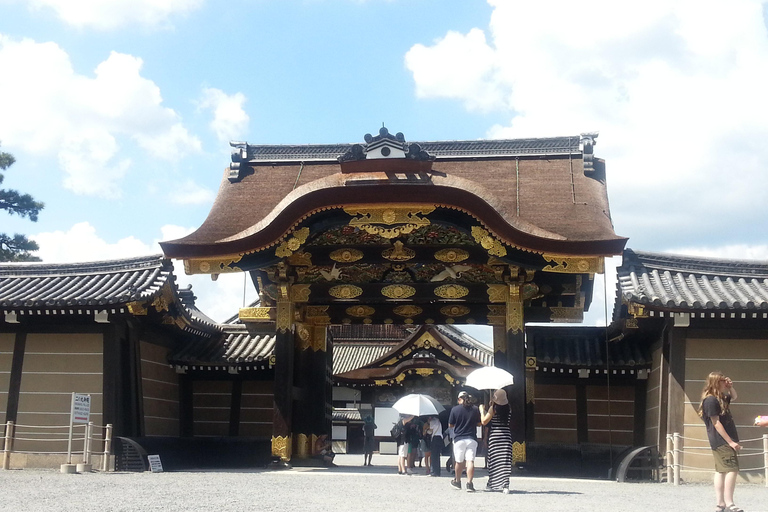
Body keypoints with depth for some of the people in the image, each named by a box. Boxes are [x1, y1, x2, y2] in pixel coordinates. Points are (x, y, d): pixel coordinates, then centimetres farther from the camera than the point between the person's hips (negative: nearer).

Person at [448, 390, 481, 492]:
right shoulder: (475, 409, 1)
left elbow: (450, 425, 2)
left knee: (459, 462, 13)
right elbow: (479, 423, 11)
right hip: (472, 439, 1)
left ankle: (457, 482, 28)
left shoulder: (455, 409, -5)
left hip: (459, 439, -1)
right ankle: (469, 483, -15)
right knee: (470, 461, -5)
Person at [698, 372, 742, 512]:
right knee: (732, 470, -13)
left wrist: (730, 387, 12)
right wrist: (730, 441, -19)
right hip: (722, 441, -10)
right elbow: (716, 423, -19)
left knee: (721, 471, 7)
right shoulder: (711, 400, -15)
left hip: (723, 441, 10)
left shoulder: (720, 398, 15)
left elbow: (734, 397, 35)